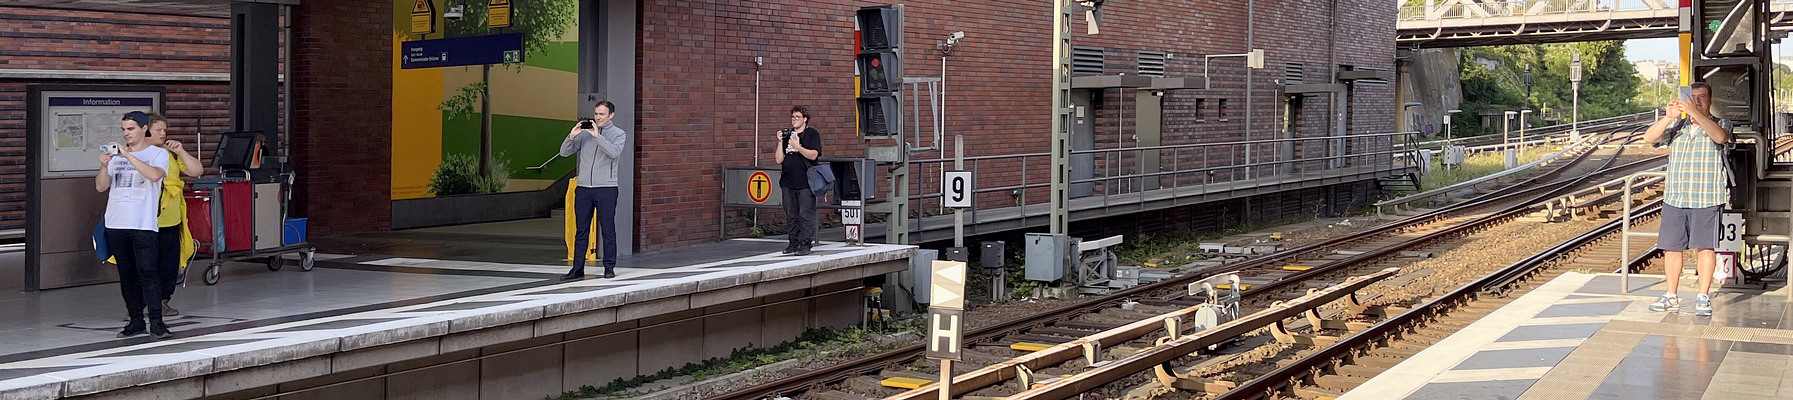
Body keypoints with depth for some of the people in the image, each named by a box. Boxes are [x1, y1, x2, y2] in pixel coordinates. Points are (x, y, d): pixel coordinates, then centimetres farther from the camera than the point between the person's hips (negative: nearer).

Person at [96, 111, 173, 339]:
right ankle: (136, 321, 13)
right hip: (116, 224, 5)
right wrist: (104, 166, -6)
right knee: (127, 275, 7)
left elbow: (154, 175, -19)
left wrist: (128, 156, -19)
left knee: (147, 273, -11)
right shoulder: (115, 153, 15)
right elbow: (101, 187, 11)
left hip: (143, 224, -5)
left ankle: (156, 323, -10)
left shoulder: (158, 154, 3)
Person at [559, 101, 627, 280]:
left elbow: (614, 152, -15)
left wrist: (597, 136, -19)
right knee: (581, 230, 4)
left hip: (606, 188, -3)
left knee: (608, 229, 1)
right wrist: (572, 136, -9)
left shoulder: (619, 134, 5)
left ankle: (609, 267, 9)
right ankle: (577, 269, 6)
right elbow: (564, 152, 8)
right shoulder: (585, 133, 12)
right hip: (583, 188, 3)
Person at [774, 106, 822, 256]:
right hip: (788, 182, 5)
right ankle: (793, 242, 16)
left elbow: (813, 155, -12)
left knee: (806, 214, -6)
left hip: (805, 183, -5)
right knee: (791, 215, 9)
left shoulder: (812, 134, 2)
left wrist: (797, 146, -19)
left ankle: (806, 243, -3)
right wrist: (780, 142, 0)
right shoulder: (787, 135, 15)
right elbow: (779, 160, 10)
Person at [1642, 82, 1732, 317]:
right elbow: (1649, 138, -1)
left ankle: (1703, 297, 3)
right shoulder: (1677, 128, 12)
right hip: (1674, 198, 3)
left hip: (1707, 200, -3)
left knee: (1705, 247, -4)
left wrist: (1696, 113, -30)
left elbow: (1720, 137, -21)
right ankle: (1672, 297, 15)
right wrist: (1669, 117, -17)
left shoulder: (1719, 124, 3)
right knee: (1671, 247, 5)